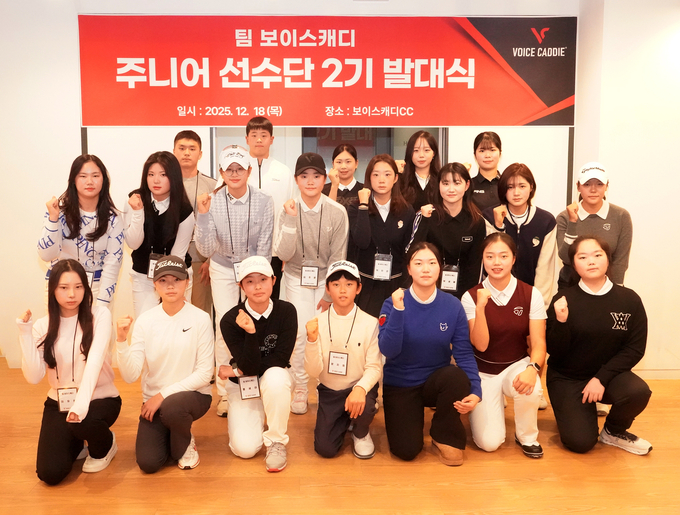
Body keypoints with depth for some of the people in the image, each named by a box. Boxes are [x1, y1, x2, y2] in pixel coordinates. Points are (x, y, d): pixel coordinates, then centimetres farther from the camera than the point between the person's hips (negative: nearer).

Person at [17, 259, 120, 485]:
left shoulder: (99, 315, -11)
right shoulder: (43, 326, -2)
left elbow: (94, 360, -24)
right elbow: (34, 377, -12)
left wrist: (81, 404, -37)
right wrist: (25, 333, -18)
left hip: (99, 398, -2)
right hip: (59, 402, 3)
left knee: (80, 423, -36)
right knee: (50, 474, -12)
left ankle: (105, 445, 1)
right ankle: (74, 444, 24)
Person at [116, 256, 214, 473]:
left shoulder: (200, 318, -12)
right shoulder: (145, 320, -5)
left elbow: (205, 373, -11)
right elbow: (130, 376, -10)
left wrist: (164, 394, -16)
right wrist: (122, 340, -25)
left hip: (192, 394, -2)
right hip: (154, 399, 2)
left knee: (171, 407, -35)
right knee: (148, 462, -14)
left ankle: (185, 443, 0)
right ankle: (168, 436, 22)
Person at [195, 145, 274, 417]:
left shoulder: (263, 201, -13)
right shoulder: (213, 202, -13)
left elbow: (264, 245, -6)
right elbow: (206, 250, -16)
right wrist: (203, 215, -27)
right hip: (223, 269, 0)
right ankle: (225, 393, 12)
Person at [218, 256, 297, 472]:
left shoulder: (286, 311, -17)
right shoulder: (230, 320, -19)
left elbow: (281, 359, -18)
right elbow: (249, 367, -22)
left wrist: (235, 370, -15)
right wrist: (250, 332, -39)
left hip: (276, 377, 0)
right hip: (243, 385, 0)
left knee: (275, 376, -37)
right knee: (244, 448, -16)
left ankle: (276, 442, -14)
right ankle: (255, 415, 20)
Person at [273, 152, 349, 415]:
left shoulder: (337, 212, -12)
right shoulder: (289, 210, -9)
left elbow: (338, 257, -7)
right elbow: (283, 253, -17)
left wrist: (329, 295, -5)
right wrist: (290, 219, -26)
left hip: (326, 278, 0)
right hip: (297, 280, 1)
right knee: (300, 333, -6)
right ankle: (300, 388, 13)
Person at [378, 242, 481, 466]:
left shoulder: (453, 306, -10)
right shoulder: (393, 304, -14)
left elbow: (464, 353, -11)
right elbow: (388, 351, -23)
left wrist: (475, 390, -24)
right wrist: (398, 310, -33)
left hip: (437, 381, 1)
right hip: (400, 385, -1)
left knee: (457, 376, -33)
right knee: (407, 451, -14)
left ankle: (445, 436, -4)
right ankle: (411, 415, 22)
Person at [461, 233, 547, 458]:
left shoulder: (531, 294, -9)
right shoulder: (471, 296, -11)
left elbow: (538, 343, -12)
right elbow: (481, 345, -19)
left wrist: (532, 368, -33)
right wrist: (481, 306, -32)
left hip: (517, 365, 1)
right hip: (483, 371, 0)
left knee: (529, 388, -36)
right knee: (489, 443, -13)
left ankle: (527, 437, -3)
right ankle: (483, 407, 23)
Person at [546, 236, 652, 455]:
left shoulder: (629, 300, -7)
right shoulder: (563, 300, -11)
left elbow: (634, 349, -6)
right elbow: (556, 353, -10)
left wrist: (602, 378, -17)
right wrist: (561, 321, -29)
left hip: (608, 374, 2)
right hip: (566, 378, -1)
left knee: (638, 391, -30)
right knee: (580, 443, -13)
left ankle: (613, 432, 3)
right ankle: (583, 410, 24)